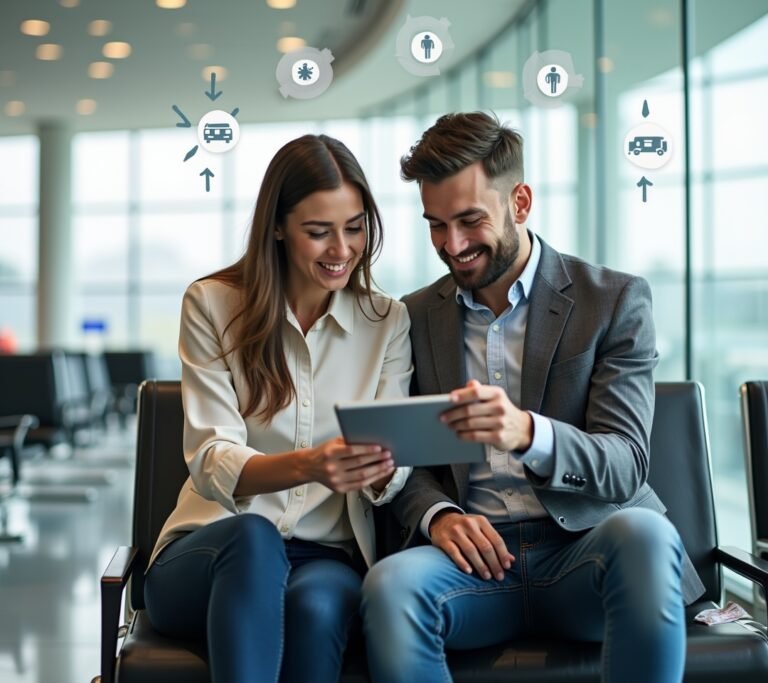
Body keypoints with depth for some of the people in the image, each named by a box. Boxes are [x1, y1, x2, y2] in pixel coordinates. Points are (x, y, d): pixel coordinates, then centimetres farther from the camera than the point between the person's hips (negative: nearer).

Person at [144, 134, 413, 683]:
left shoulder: (388, 322, 7)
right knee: (254, 536, -36)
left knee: (317, 602, -34)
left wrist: (382, 467, -27)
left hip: (330, 559, 1)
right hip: (210, 555, -1)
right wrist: (306, 466, -30)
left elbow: (393, 479, -1)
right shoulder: (212, 304, 0)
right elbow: (212, 464, -9)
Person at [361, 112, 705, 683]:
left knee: (643, 532, -35)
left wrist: (527, 432, -27)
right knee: (390, 585, -32)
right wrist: (437, 515, -11)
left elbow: (625, 467, -6)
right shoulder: (417, 316, 13)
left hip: (586, 551, -1)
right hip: (476, 557, 1)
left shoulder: (617, 300, 3)